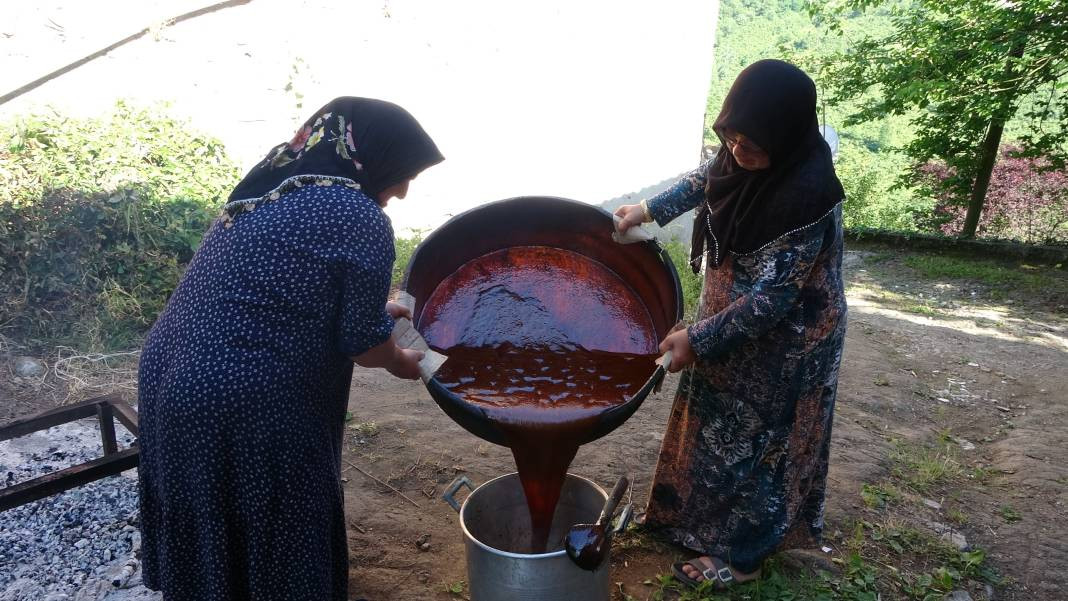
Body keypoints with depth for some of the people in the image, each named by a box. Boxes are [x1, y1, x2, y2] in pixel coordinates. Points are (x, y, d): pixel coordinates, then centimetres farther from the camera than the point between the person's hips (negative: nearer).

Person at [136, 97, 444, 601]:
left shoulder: (269, 186, 9)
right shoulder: (360, 219, -17)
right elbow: (364, 346, -10)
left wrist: (375, 309, 26)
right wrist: (402, 362, 12)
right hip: (242, 408, -9)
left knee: (208, 551, 28)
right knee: (276, 557, 15)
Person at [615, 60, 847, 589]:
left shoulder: (806, 197, -32)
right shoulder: (746, 154, -11)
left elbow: (771, 299, -29)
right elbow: (706, 179, 12)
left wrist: (699, 340, -27)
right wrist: (649, 209, 6)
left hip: (778, 341, -8)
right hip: (732, 319, 8)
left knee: (753, 439, 8)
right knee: (718, 424, 23)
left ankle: (739, 555, 31)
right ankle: (702, 517, 46)